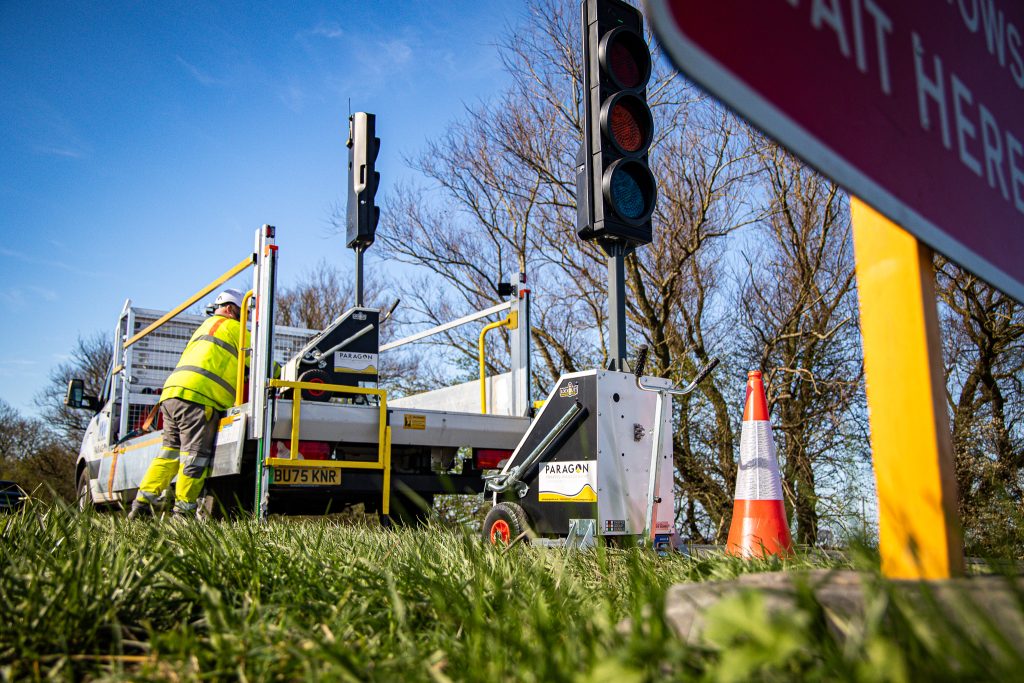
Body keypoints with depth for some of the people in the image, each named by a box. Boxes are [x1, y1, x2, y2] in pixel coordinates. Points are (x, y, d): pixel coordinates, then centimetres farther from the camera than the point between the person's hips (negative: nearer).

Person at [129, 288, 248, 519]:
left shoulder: (204, 327, 33)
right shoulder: (232, 327, 8)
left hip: (171, 392, 9)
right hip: (197, 397, -9)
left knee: (170, 451, 13)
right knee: (195, 456, -6)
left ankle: (142, 503, 8)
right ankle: (183, 513, -6)